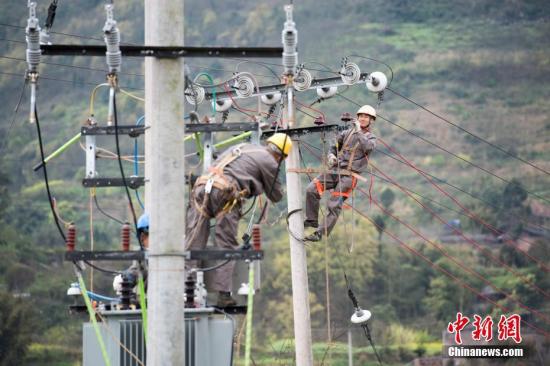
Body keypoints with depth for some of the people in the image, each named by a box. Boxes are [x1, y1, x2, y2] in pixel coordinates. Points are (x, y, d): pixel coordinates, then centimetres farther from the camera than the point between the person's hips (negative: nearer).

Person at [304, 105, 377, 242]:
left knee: (335, 205, -11)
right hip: (335, 169, 4)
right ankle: (312, 220, 3)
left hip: (349, 175, -4)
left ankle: (320, 233, -7)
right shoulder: (347, 133, 18)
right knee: (311, 189, -11)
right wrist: (331, 155, 3)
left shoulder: (371, 138, 8)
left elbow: (368, 147, -15)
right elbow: (334, 147, 24)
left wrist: (359, 132, -15)